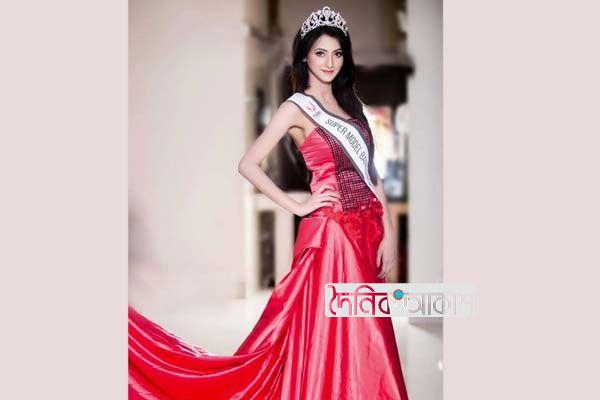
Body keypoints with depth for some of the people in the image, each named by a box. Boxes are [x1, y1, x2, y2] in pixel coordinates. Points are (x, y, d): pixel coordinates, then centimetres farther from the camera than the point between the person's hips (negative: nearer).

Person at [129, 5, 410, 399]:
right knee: (329, 338, -2)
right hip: (330, 231, -6)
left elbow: (371, 172, 12)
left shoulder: (351, 103, 14)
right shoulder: (296, 107, -4)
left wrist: (388, 232, 4)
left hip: (367, 230, 6)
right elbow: (248, 165, -10)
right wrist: (298, 206, -8)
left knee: (362, 341, 10)